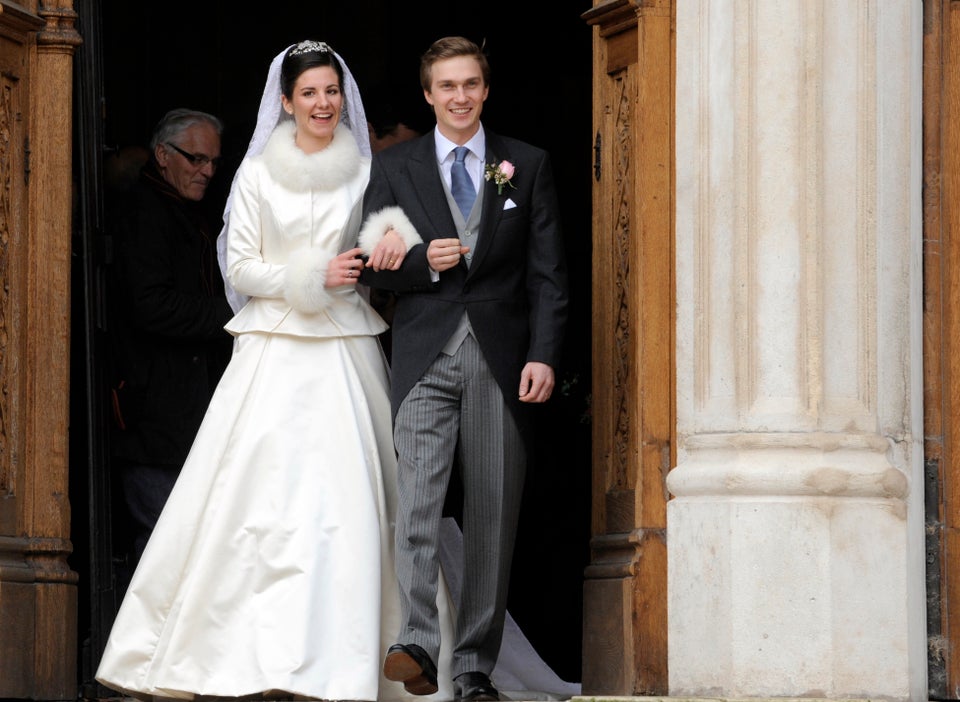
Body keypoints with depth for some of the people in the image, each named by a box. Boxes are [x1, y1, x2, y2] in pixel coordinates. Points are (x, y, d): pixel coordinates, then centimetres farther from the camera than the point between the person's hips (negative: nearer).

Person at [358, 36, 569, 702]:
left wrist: (544, 355, -6)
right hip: (426, 356, -1)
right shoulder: (394, 167, 10)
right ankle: (418, 646, -28)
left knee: (493, 516, 1)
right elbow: (374, 266, 9)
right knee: (418, 497, -19)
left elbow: (548, 272, 5)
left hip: (501, 358, 1)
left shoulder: (528, 165, 9)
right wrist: (425, 262, -11)